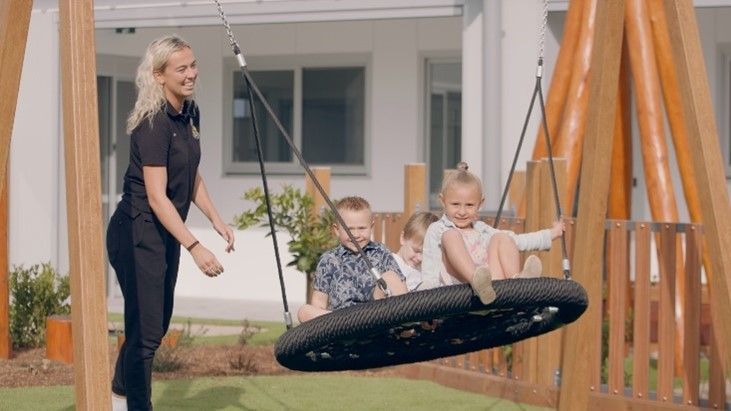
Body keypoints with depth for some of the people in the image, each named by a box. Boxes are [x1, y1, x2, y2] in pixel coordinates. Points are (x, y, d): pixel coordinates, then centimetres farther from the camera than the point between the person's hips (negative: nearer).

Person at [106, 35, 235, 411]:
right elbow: (156, 197, -26)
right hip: (137, 234, -9)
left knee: (158, 324, 18)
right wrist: (195, 247, -31)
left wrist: (216, 219, 8)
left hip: (166, 234, 9)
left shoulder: (189, 114, 6)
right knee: (146, 330, -9)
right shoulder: (153, 124, -22)